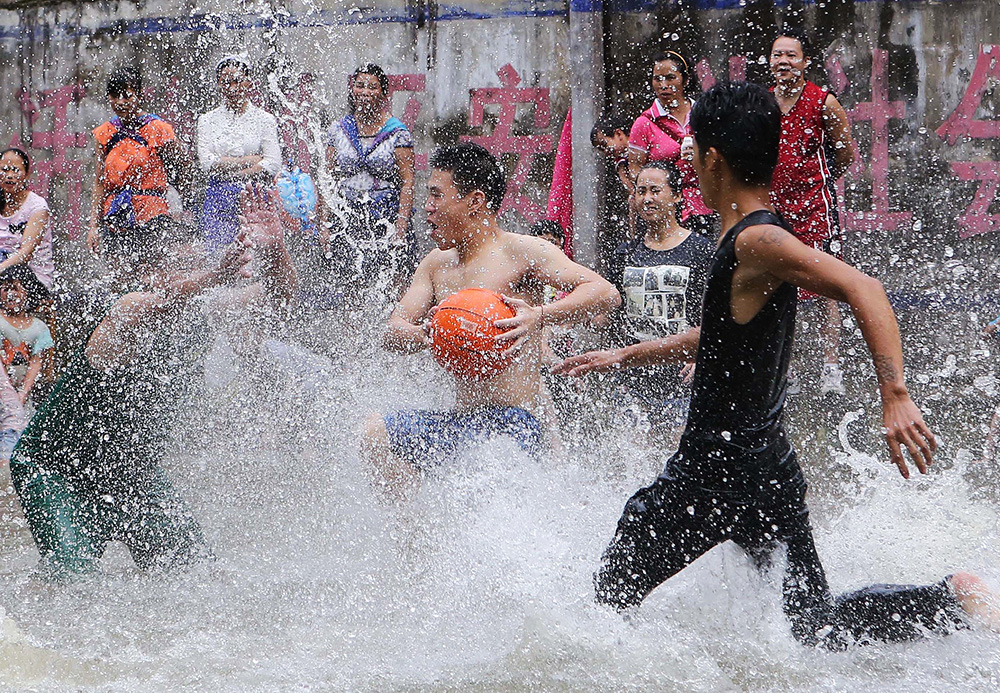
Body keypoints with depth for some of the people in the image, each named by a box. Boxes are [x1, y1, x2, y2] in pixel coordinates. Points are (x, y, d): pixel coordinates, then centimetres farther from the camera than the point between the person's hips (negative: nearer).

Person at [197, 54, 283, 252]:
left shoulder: (264, 119, 6)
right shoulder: (208, 120, 10)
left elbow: (273, 164, -4)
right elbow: (207, 162, -3)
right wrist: (249, 160, -6)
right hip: (219, 198, 1)